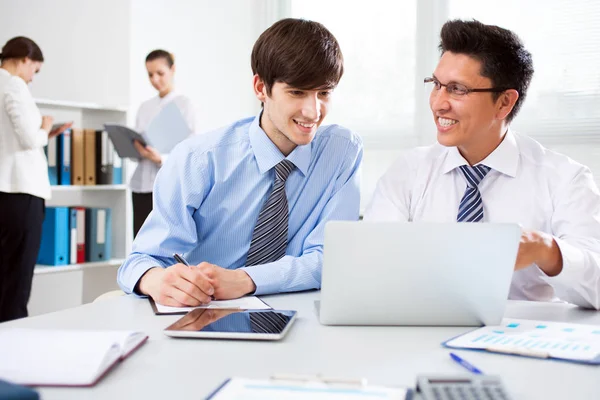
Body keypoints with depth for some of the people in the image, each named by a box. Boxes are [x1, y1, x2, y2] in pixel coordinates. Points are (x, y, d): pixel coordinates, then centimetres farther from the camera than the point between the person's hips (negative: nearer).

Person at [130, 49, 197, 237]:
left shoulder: (184, 105, -2)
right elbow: (135, 147, 16)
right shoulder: (145, 107, 15)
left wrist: (160, 159, -27)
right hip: (142, 184, 6)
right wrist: (133, 148, -8)